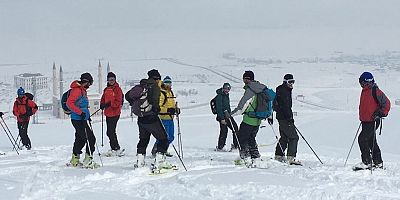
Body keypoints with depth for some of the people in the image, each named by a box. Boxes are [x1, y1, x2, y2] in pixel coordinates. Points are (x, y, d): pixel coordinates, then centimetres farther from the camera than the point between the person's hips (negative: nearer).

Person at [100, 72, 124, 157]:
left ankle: (116, 149, -7)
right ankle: (114, 148, 21)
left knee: (110, 132, -12)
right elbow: (103, 99, 20)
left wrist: (110, 104, -24)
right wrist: (102, 104, -1)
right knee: (111, 132, 12)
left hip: (115, 113, -8)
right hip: (108, 113, 8)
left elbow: (118, 102, -13)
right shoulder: (106, 90, 15)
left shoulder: (117, 89, -6)